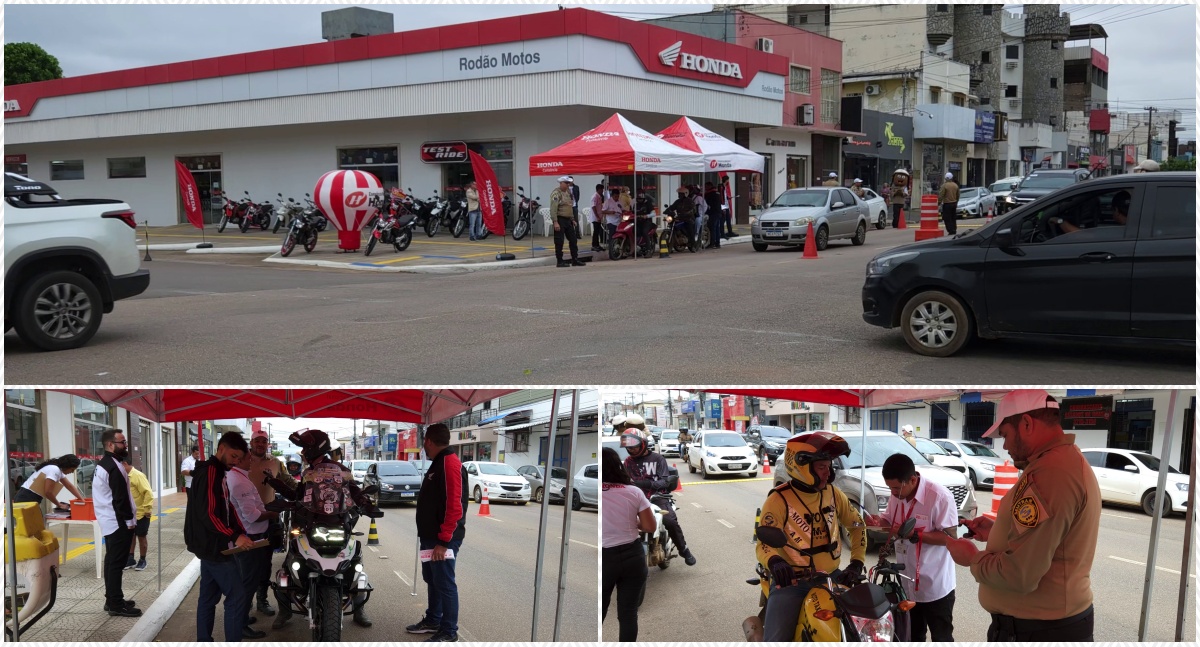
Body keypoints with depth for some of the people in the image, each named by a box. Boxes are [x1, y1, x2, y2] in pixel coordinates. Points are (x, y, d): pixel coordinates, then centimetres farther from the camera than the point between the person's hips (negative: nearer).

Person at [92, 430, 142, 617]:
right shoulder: (114, 468, -20)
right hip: (118, 523, -11)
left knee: (111, 561, 15)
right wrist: (129, 521, -15)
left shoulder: (101, 465, 14)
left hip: (108, 522, 11)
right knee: (117, 563, -6)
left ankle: (112, 600, 23)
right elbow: (120, 498, -22)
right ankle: (116, 604, -2)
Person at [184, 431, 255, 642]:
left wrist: (242, 532, 6)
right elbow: (207, 513, -24)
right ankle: (232, 642, -8)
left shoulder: (217, 472, 15)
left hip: (211, 545, 10)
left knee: (209, 596, 12)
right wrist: (234, 537, -25)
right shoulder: (209, 471, -17)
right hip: (214, 545, -10)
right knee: (237, 596, -10)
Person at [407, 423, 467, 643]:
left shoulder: (450, 464, -18)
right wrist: (427, 535, 18)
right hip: (431, 536, 10)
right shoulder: (438, 464, 15)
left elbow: (455, 506, -24)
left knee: (445, 584, -3)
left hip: (442, 540, -10)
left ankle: (448, 633, 5)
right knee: (432, 580, 19)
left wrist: (443, 540, -24)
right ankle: (433, 620, 31)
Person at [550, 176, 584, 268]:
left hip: (568, 220, 9)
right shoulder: (556, 193, -13)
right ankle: (560, 261, 2)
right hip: (560, 220, -9)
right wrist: (555, 222, -25)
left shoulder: (568, 192, 15)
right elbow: (553, 209, -20)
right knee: (559, 242, -3)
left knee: (573, 240, 9)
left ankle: (575, 260, 16)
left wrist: (572, 219, 20)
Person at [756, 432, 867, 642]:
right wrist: (774, 562, -39)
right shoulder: (779, 500, -12)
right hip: (792, 581, -5)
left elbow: (857, 525, 17)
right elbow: (764, 543, -17)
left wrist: (857, 562, 4)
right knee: (777, 640, -21)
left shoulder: (833, 493, 4)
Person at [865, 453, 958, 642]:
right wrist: (879, 522, -10)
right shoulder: (896, 496, -1)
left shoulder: (940, 496, -22)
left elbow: (950, 536, -21)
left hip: (935, 586, -7)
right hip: (907, 583, 7)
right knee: (912, 636, 22)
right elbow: (891, 521, 13)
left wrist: (915, 535, -30)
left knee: (941, 638, 7)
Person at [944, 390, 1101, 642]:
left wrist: (973, 558, -10)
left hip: (1033, 629, -10)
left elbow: (1020, 574, -27)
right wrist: (996, 532, 11)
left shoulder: (1049, 470, -24)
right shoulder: (1072, 460, 11)